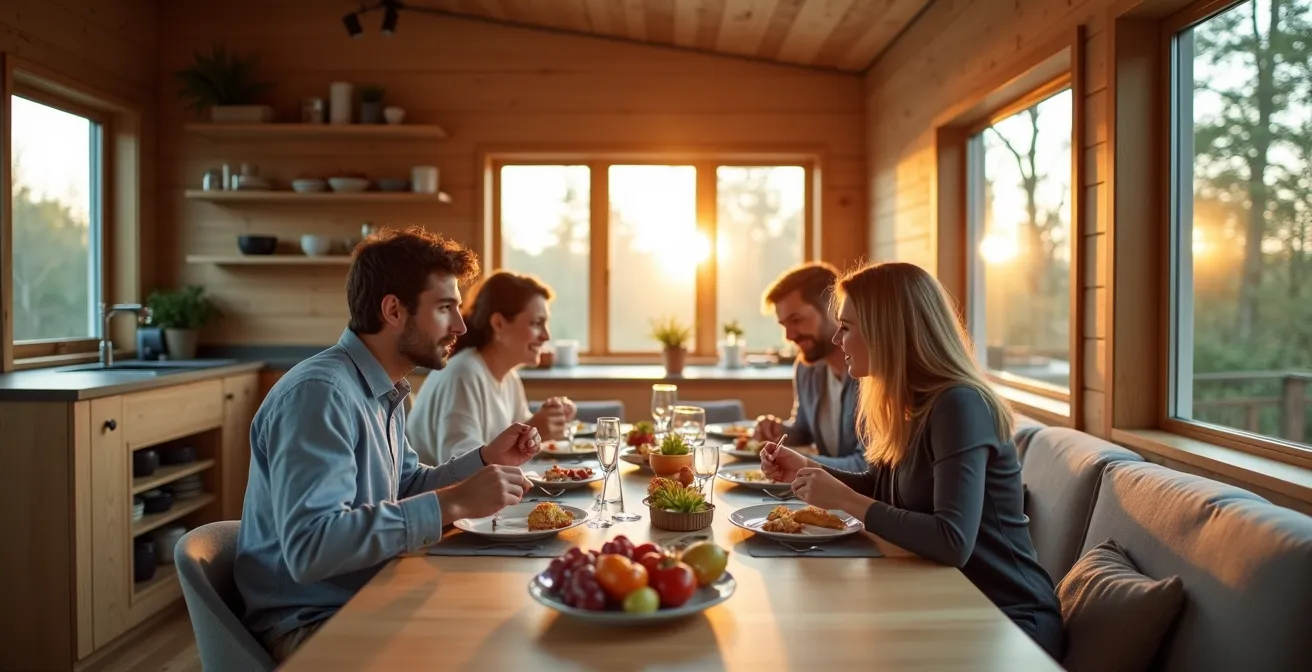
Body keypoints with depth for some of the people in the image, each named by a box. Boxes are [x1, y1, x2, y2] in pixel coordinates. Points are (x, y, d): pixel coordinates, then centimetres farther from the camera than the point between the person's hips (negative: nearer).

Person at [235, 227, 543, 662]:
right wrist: (452, 504, -33)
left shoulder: (385, 390, 8)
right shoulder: (319, 393, -23)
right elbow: (309, 546, -33)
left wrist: (485, 460, 2)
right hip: (309, 623, -8)